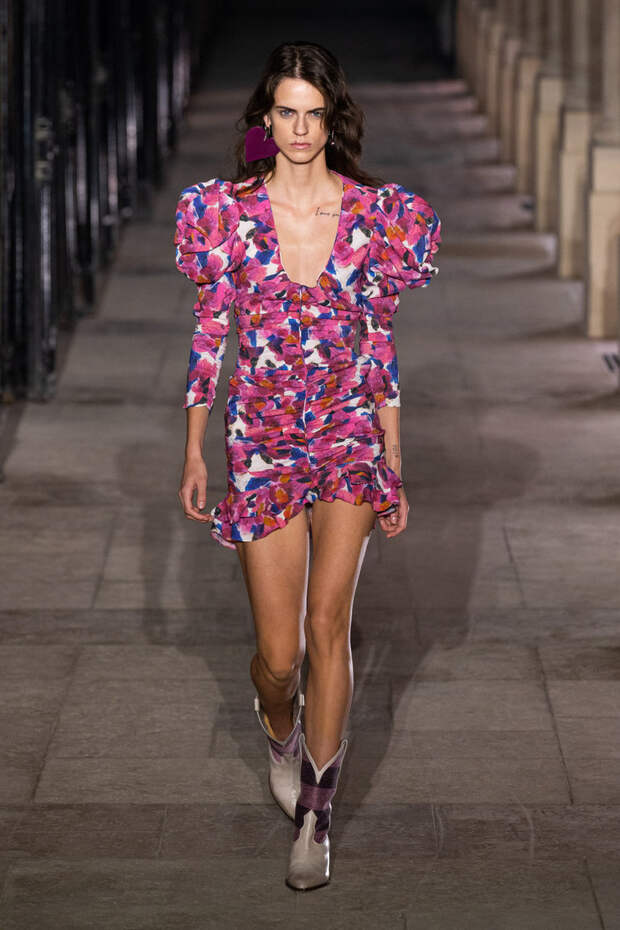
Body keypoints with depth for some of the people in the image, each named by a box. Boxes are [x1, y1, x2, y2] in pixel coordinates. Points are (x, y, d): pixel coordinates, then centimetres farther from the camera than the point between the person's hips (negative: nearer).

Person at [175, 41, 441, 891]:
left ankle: (314, 813, -1)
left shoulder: (375, 213, -1)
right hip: (261, 439, 0)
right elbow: (210, 334, 3)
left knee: (327, 618, -15)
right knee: (279, 651, 1)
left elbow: (379, 342, 4)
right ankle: (281, 731, 39)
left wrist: (395, 466, 5)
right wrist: (193, 453, 3)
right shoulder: (228, 210, -3)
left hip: (350, 431, 0)